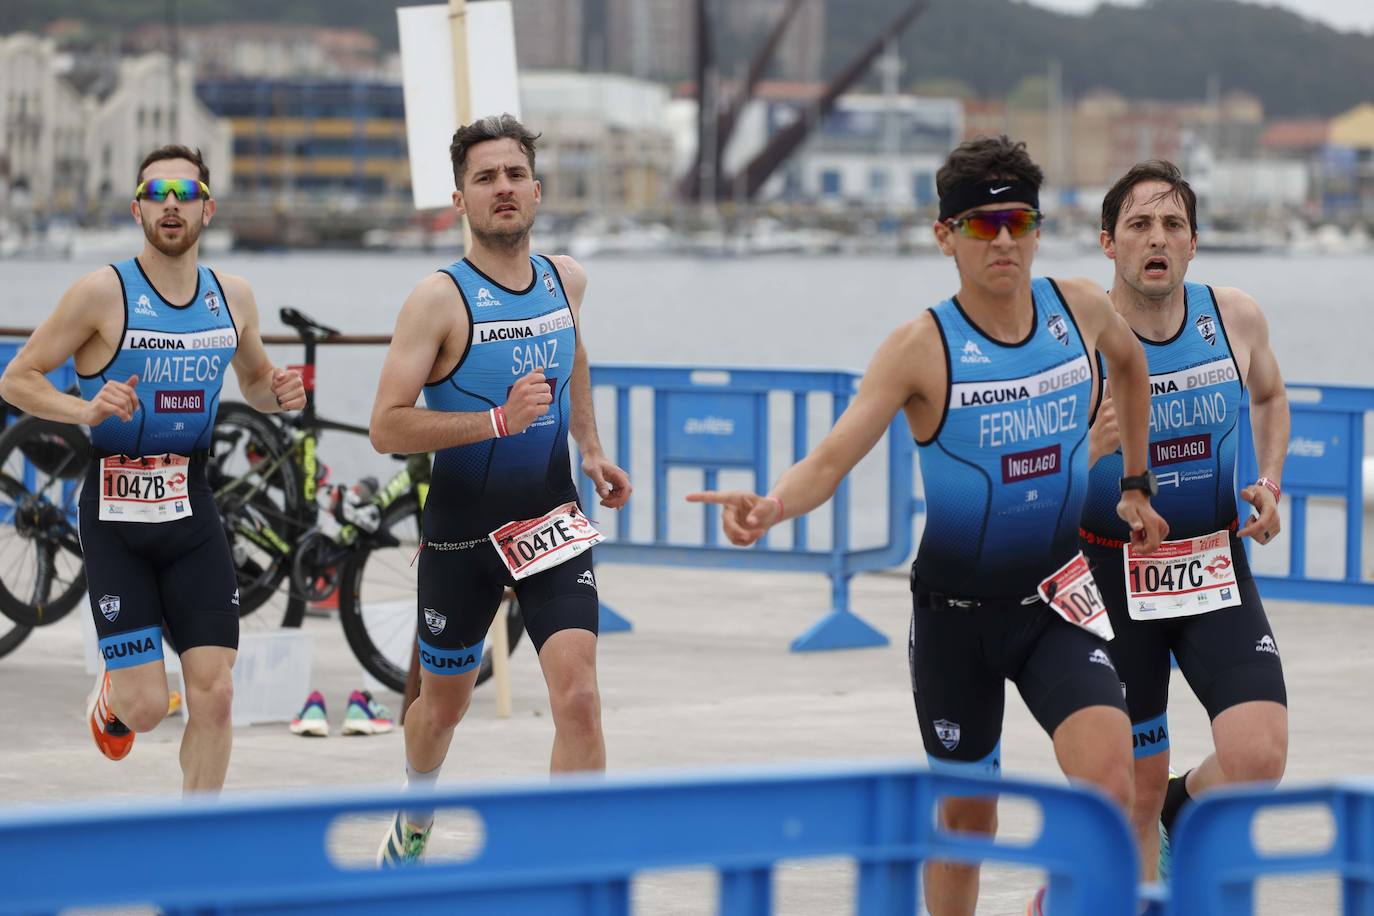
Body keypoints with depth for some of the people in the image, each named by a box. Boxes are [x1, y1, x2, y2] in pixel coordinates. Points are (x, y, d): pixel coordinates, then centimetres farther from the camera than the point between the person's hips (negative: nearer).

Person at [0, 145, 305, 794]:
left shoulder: (232, 296, 6)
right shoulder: (104, 292, -9)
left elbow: (254, 382, 23)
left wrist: (278, 393, 0)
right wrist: (87, 410, -22)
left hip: (191, 507, 4)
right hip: (116, 513, -4)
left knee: (214, 695, -4)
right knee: (146, 707, -6)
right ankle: (111, 696, 32)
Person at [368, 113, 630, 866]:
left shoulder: (564, 279, 2)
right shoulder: (439, 298, -15)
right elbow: (387, 427, -21)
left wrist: (590, 447, 22)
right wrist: (499, 420, -27)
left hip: (552, 522, 3)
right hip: (462, 530, -2)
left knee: (578, 696, -15)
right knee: (444, 704, 16)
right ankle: (416, 819, 48)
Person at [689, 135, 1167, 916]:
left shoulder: (1081, 309, -4)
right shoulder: (924, 346, -15)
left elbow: (1131, 361, 22)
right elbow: (831, 460, -22)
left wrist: (1135, 484, 22)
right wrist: (772, 506, -43)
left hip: (1058, 598, 2)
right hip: (955, 609, -2)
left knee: (1109, 780, -20)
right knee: (967, 814, 10)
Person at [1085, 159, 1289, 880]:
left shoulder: (1235, 318, -3)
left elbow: (1269, 396, 21)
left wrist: (1269, 483, 7)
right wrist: (1092, 449, -32)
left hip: (1216, 567, 2)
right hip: (1113, 575, -2)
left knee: (1259, 756, -16)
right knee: (1136, 792, 3)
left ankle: (1186, 811, 18)